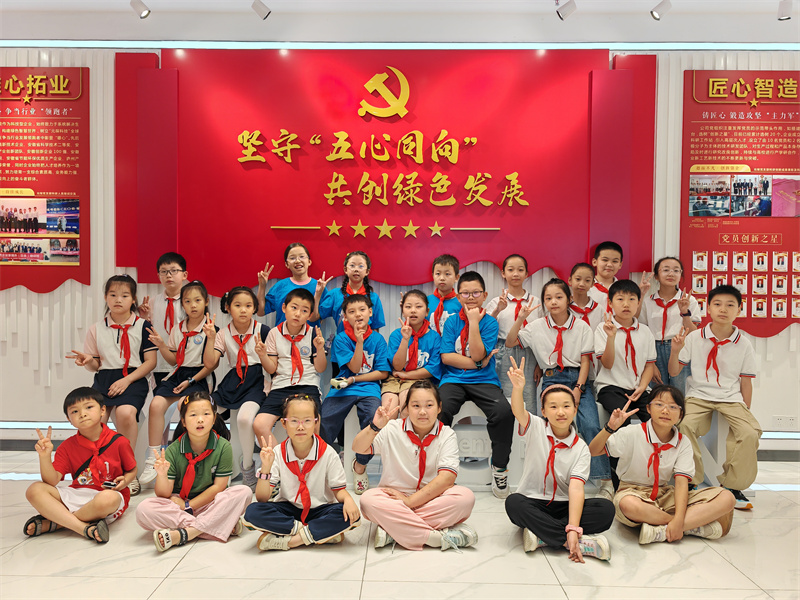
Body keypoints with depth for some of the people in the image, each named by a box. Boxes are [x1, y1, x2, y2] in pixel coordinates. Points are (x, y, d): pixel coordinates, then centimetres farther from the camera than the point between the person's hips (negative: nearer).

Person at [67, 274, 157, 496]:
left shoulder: (143, 325, 4)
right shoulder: (97, 329, 13)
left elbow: (151, 361, 0)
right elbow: (96, 365, 17)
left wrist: (126, 380, -12)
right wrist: (87, 361, -8)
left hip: (133, 379, -3)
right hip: (104, 378, 3)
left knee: (125, 412, -32)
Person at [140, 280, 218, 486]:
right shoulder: (178, 328, 12)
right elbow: (174, 360, 16)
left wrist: (191, 381, -12)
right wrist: (161, 346, -1)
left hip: (199, 378, -5)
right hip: (178, 374, 5)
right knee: (156, 404, -19)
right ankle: (153, 458, -11)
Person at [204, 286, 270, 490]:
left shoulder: (263, 331, -4)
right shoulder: (224, 333, 6)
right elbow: (210, 364, -3)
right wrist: (210, 338, -13)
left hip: (257, 381, -4)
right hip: (234, 381, 5)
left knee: (244, 417, -32)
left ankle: (247, 466, -6)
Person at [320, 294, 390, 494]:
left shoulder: (377, 339, 9)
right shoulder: (341, 339, 6)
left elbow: (382, 373, 4)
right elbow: (354, 367, -3)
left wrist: (353, 379, -3)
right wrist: (359, 341, -13)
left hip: (369, 389, 0)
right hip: (343, 389, 0)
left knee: (374, 420, -30)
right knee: (323, 424, -22)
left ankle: (360, 465, -3)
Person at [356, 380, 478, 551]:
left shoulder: (447, 435, -3)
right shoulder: (393, 430, 0)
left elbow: (447, 478, -14)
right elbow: (358, 448, -7)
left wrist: (410, 500, -20)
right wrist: (374, 427, -26)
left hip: (432, 499, 0)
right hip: (394, 497, 0)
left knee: (466, 497, -28)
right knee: (368, 499, -30)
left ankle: (393, 532, -28)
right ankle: (440, 536, -31)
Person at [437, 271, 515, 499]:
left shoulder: (490, 322, 3)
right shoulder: (452, 322, 9)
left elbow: (478, 356, -11)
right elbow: (446, 357, -1)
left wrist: (473, 321, -12)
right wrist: (474, 364, -9)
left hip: (484, 380, 0)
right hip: (453, 380, 1)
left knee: (504, 411, -30)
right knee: (439, 409, -31)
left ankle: (499, 466, -6)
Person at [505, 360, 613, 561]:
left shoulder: (580, 448, -3)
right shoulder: (535, 428, -2)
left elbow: (576, 488, -16)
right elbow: (518, 411, -26)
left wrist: (573, 528, -30)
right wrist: (518, 388, -49)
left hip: (563, 506, 1)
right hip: (533, 502, -1)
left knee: (606, 509, -23)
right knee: (513, 502, -34)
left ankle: (542, 534, -26)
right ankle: (581, 542, -29)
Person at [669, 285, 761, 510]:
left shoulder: (743, 344, 4)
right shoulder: (694, 338, 2)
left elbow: (746, 382, 8)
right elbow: (674, 372, 3)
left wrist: (746, 412, 3)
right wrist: (675, 351, -14)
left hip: (731, 398, 1)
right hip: (699, 396, -1)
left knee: (750, 432, -25)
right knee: (684, 425, -30)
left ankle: (732, 486, -4)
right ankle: (691, 482, -11)